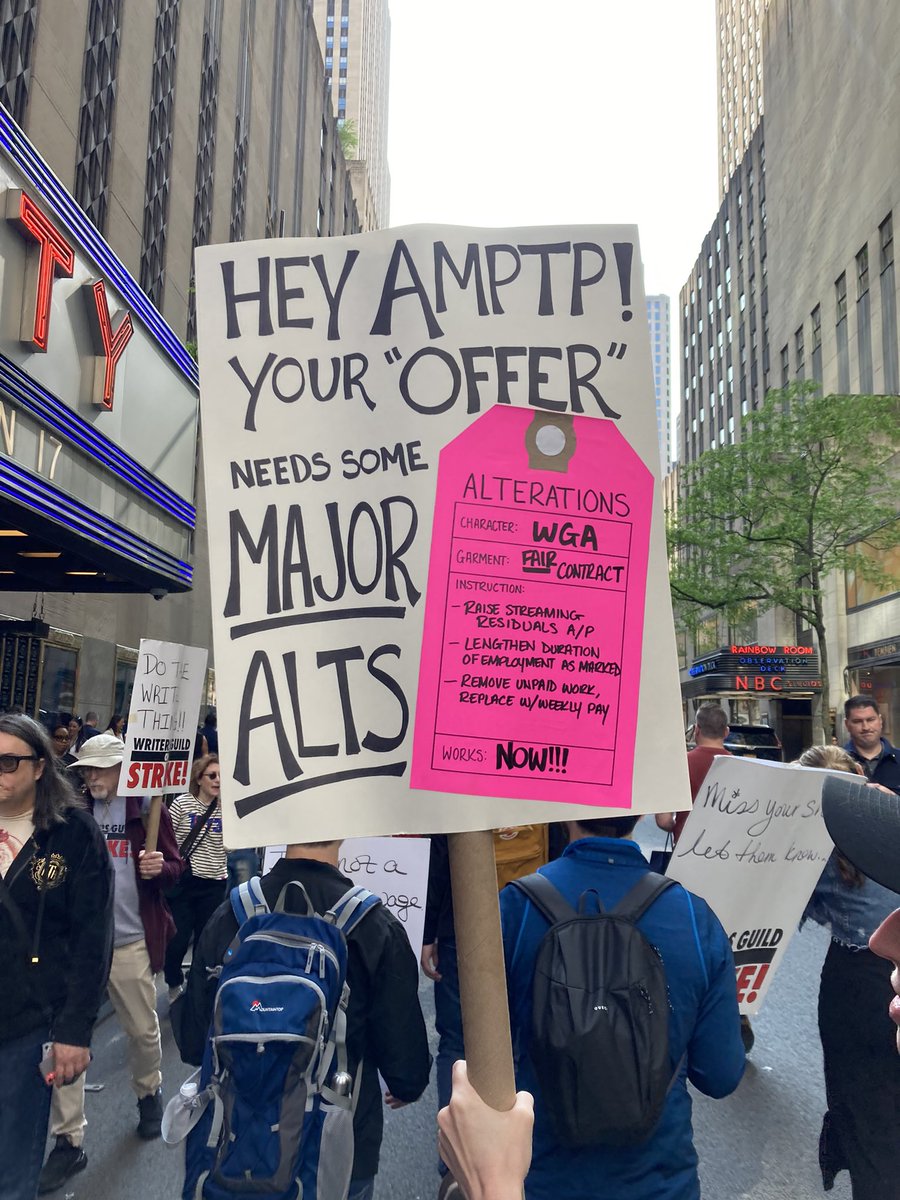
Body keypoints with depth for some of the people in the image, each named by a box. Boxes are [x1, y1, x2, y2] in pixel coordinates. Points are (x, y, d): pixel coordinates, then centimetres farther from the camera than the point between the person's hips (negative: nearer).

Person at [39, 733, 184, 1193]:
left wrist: (160, 867, -24)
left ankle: (149, 1092, 43)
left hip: (130, 942, -2)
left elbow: (175, 867, -2)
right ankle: (69, 1139, 15)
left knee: (143, 1029, 14)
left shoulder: (147, 811, -5)